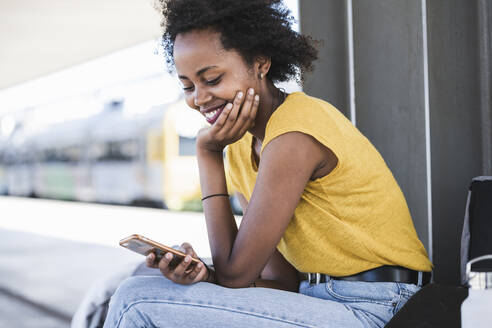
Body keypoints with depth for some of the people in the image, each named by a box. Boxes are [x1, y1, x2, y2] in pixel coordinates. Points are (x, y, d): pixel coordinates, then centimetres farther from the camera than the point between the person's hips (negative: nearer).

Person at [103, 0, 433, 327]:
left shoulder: (295, 135, -18)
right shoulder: (240, 149, 9)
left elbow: (236, 273, -15)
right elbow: (285, 281, 6)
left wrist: (208, 152, -11)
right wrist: (205, 273, -14)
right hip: (316, 300, 8)